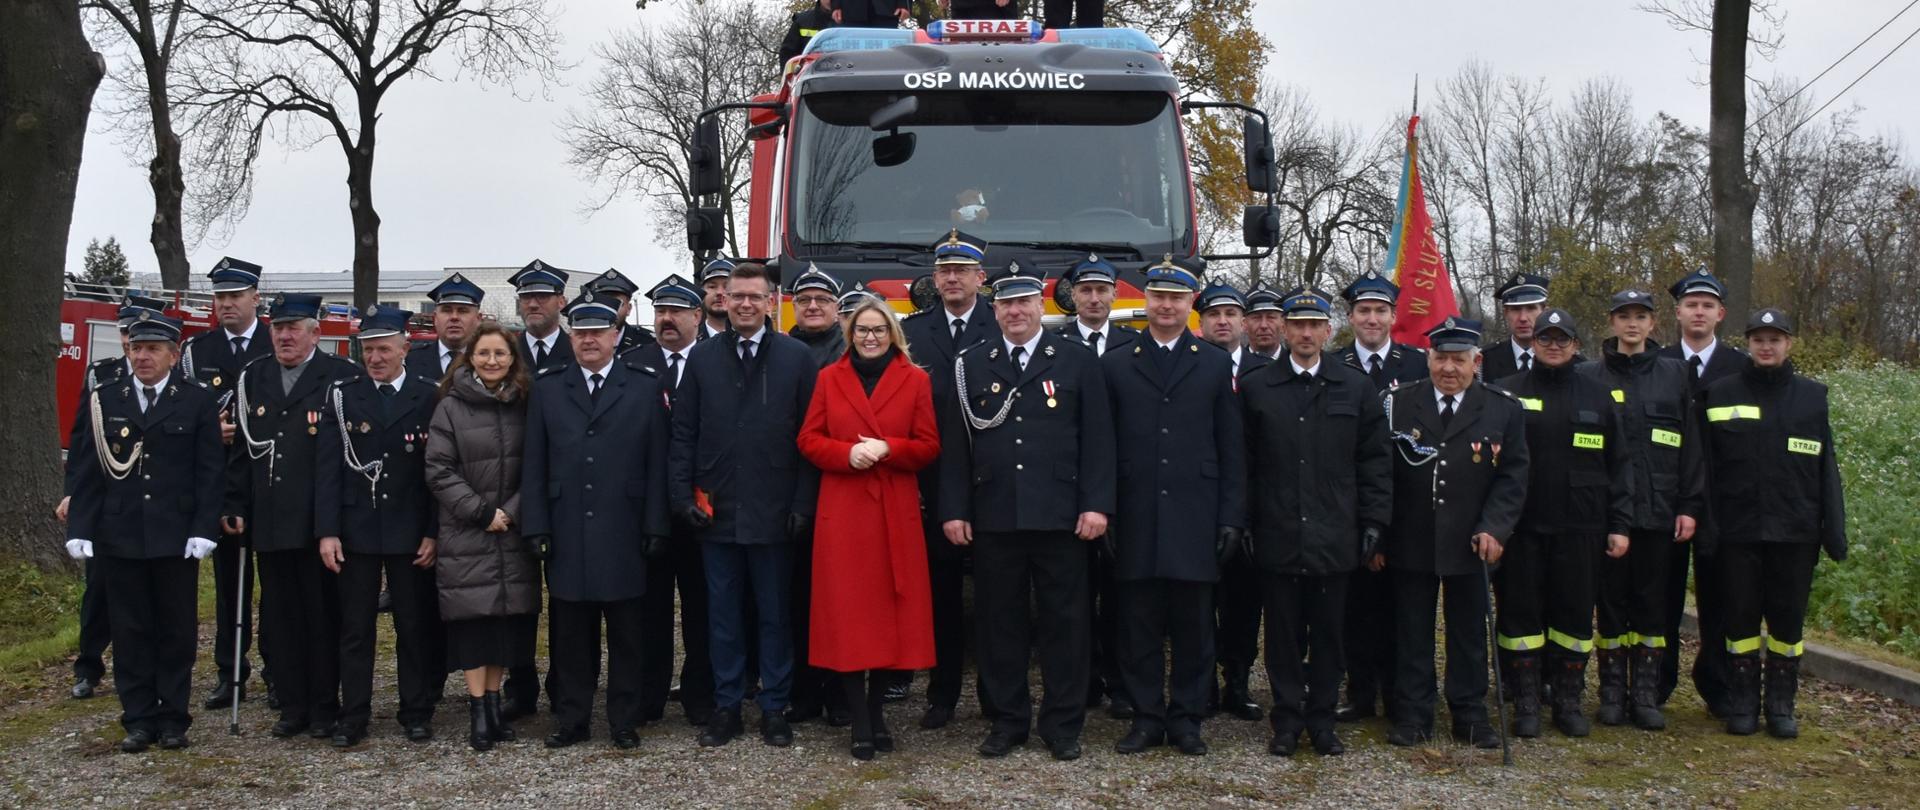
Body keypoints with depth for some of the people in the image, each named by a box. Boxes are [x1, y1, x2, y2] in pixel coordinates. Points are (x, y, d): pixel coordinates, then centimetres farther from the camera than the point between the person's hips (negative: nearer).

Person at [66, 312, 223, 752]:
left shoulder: (198, 401, 0)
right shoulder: (104, 400, 6)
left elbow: (209, 471, -2)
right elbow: (88, 470, 5)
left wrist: (203, 530, -10)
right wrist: (80, 529, -2)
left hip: (176, 538, -2)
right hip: (118, 535, 2)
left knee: (177, 630, 5)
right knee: (130, 632, 6)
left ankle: (173, 717, 15)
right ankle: (138, 719, 15)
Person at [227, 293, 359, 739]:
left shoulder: (341, 377, -4)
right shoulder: (252, 379, 12)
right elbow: (240, 446, 12)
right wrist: (234, 506, 5)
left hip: (320, 522, -4)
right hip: (269, 523, 5)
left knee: (323, 617, 4)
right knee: (280, 617, 9)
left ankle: (324, 707, 14)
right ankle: (292, 706, 19)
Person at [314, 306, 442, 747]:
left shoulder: (429, 398, 0)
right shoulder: (342, 396, 2)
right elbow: (327, 468, -1)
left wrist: (433, 533, -5)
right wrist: (327, 532, -7)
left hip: (411, 532, -1)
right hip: (355, 530, 1)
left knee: (416, 627, 7)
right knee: (354, 628, 6)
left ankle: (417, 712, 17)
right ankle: (352, 717, 14)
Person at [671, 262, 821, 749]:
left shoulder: (797, 358, 0)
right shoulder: (702, 360, 7)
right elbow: (683, 434, 7)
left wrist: (803, 505, -7)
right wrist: (683, 496, -2)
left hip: (772, 513, -2)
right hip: (716, 512, 2)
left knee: (775, 615, 7)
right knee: (723, 615, 9)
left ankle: (774, 709, 17)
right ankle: (726, 708, 19)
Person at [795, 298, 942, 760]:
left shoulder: (915, 380, 6)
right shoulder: (830, 378, 9)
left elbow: (929, 447, 3)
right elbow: (808, 440, 6)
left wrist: (886, 449, -14)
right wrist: (848, 453, -12)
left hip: (896, 513, 0)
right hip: (841, 511, 0)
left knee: (890, 610, 2)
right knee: (846, 613, -3)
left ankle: (877, 710, 17)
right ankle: (860, 723, 3)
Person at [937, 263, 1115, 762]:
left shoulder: (1078, 361, 4)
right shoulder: (970, 366, 8)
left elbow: (1097, 439, 0)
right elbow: (955, 444, 7)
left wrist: (1096, 505, -7)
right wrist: (954, 510, 0)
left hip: (1059, 515, -1)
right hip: (993, 517, 2)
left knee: (1064, 621, 4)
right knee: (999, 621, 7)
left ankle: (1062, 724, 15)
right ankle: (1007, 721, 18)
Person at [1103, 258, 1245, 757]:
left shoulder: (1216, 366, 9)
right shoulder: (1115, 365, 8)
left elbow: (1232, 451, 7)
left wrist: (1232, 517, 0)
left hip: (1195, 520, 0)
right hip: (1135, 520, 0)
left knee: (1194, 624, 4)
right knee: (1138, 624, 4)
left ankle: (1186, 719, 15)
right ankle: (1146, 717, 14)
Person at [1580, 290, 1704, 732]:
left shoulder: (1674, 374, 7)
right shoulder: (1589, 376, 3)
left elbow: (1691, 445, 6)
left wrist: (1690, 506, 0)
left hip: (1658, 509, 1)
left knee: (1652, 604, 5)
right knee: (1611, 601, 5)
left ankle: (1647, 695, 13)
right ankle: (1612, 692, 14)